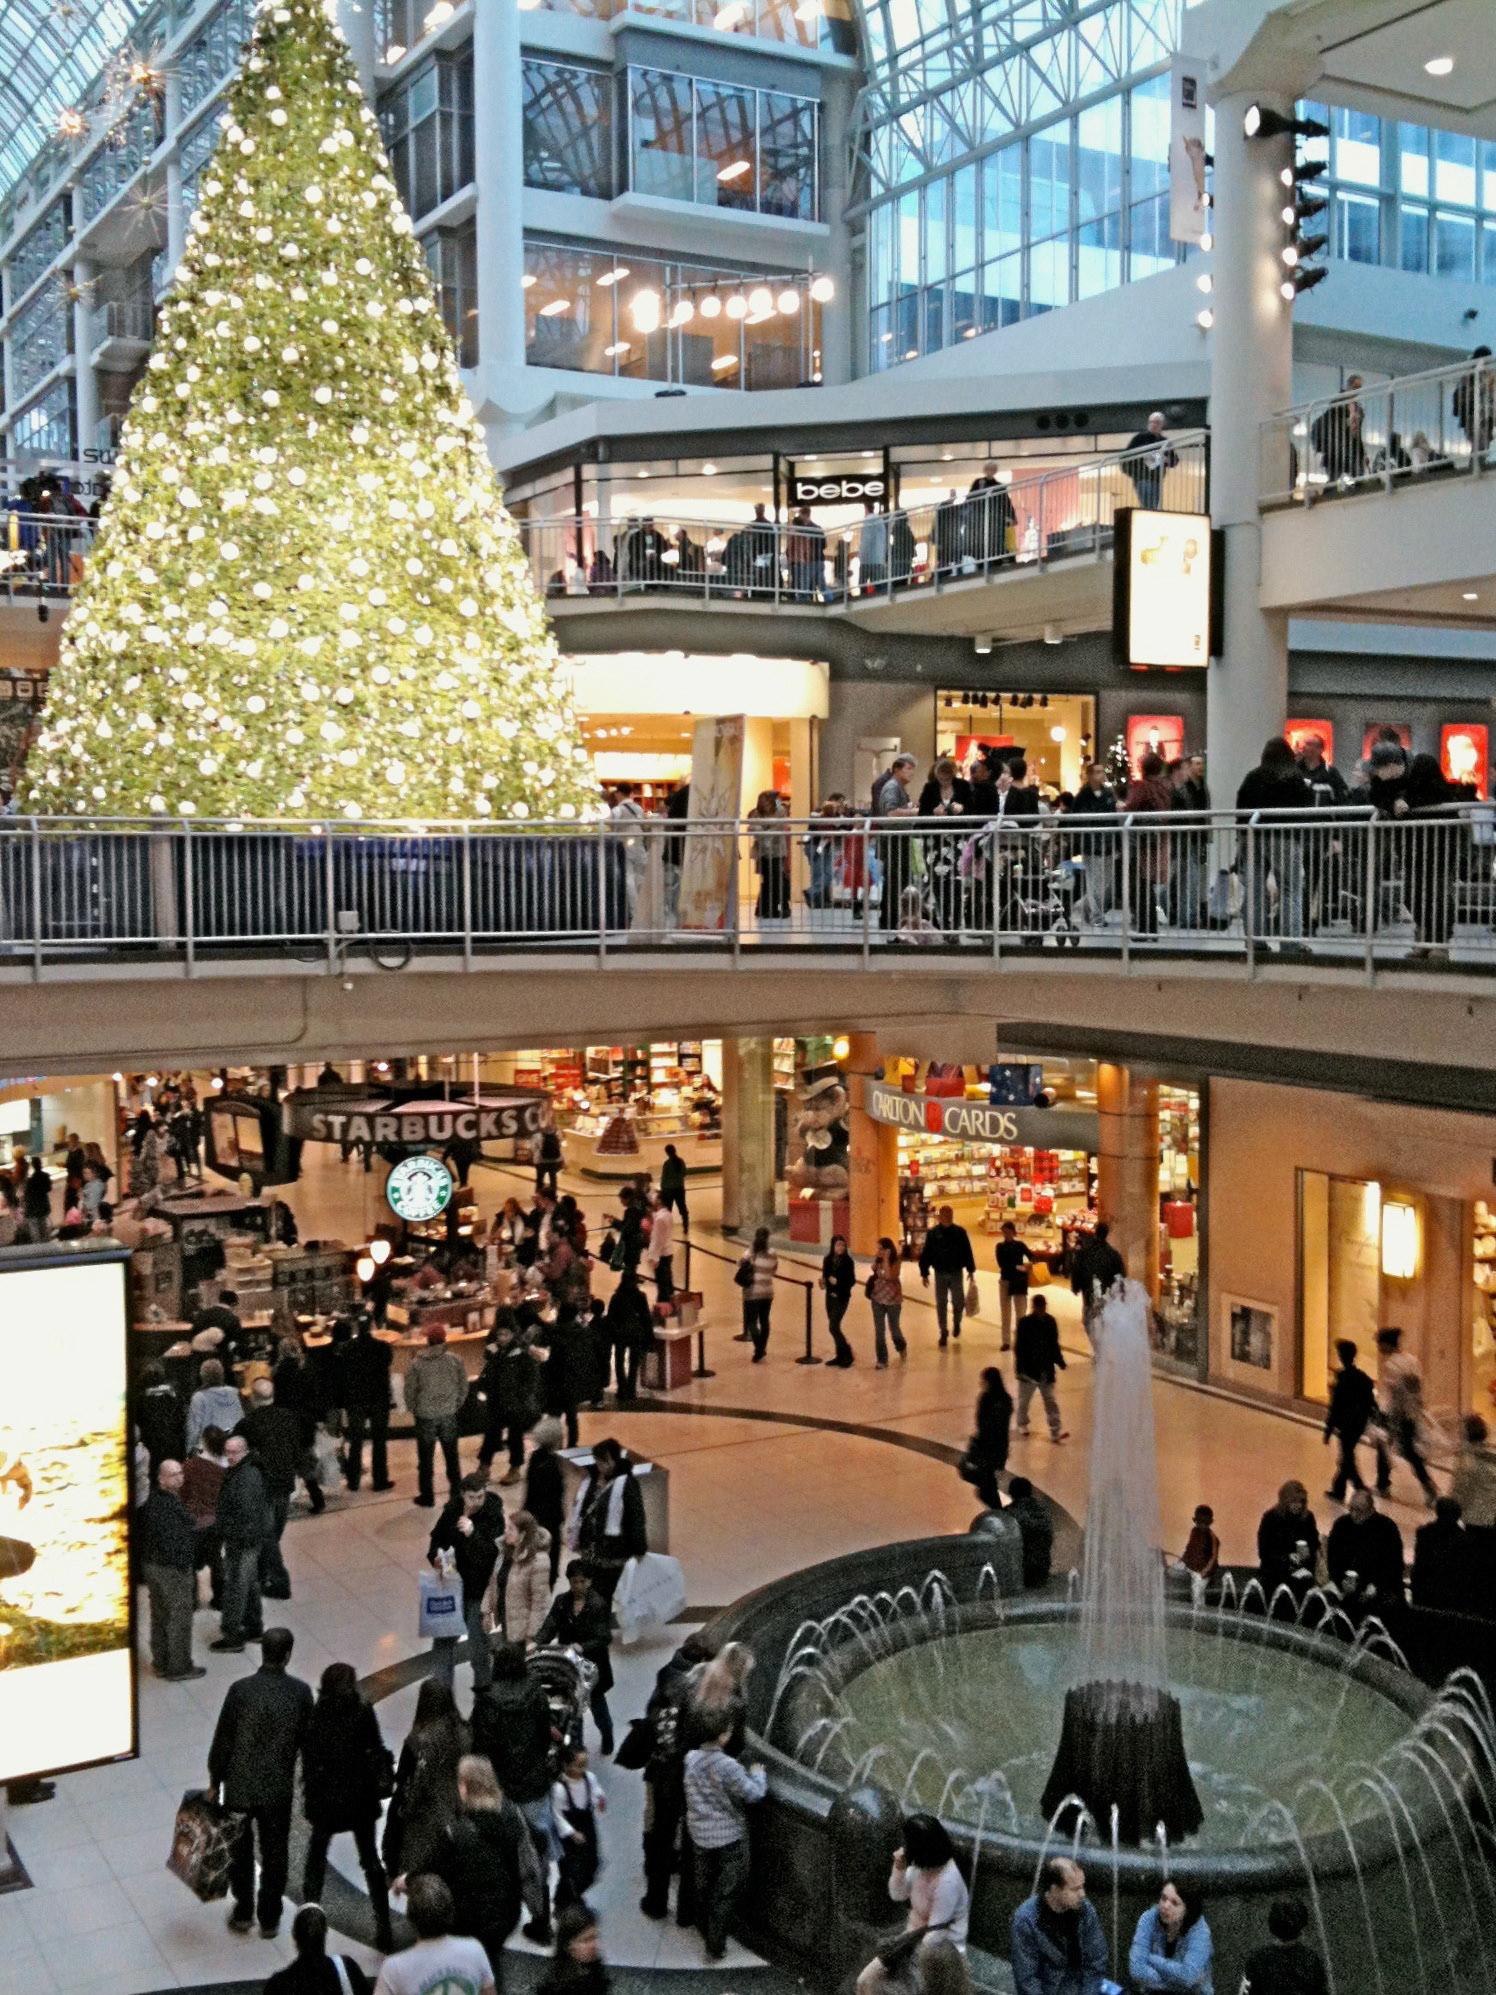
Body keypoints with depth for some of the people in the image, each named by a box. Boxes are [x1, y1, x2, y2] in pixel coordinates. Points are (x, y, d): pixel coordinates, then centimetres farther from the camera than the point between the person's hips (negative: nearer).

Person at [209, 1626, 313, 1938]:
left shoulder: (241, 1690, -19)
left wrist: (214, 1780, 2)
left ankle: (242, 1912, 31)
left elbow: (223, 1739, -11)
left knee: (239, 1849, 20)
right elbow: (306, 1740, -3)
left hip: (239, 1786, -1)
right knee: (274, 1853, 17)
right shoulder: (301, 1692, -15)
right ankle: (269, 1919, 27)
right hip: (279, 1787, 1)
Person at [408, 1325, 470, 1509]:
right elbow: (463, 1386, -2)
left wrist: (412, 1409, 10)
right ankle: (456, 1493, 24)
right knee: (451, 1456, 17)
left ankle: (427, 1497, 18)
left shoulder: (417, 1363, -13)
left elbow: (410, 1390, -7)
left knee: (425, 1459, 11)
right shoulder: (455, 1360, -10)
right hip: (449, 1415, 2)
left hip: (425, 1416, -2)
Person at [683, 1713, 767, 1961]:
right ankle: (715, 1946, 12)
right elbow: (754, 1794, -22)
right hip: (728, 1836, -6)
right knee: (726, 1893, 9)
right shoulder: (727, 1766, -27)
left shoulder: (691, 1758, -7)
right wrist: (757, 1774, -2)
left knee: (703, 1885, 24)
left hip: (699, 1833, 6)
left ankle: (706, 1930, 41)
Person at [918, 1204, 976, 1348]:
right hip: (940, 1274, 0)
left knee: (958, 1303, 0)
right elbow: (925, 1254, -2)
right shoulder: (933, 1233, -4)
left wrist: (971, 1270, 2)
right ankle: (943, 1334, 15)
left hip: (957, 1273, 0)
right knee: (941, 1305, 4)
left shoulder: (960, 1232, -1)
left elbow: (967, 1252, 4)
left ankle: (956, 1322, 31)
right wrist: (924, 1273, -5)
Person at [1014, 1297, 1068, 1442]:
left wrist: (1059, 1361, 6)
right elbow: (1018, 1347, -12)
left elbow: (1054, 1345, 11)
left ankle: (1056, 1430, 2)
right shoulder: (1024, 1323, -13)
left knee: (1051, 1400, 2)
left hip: (1046, 1370, 3)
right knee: (1024, 1398, 14)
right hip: (1028, 1370, -3)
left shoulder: (1050, 1322, 0)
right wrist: (1019, 1366, -17)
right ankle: (1022, 1423, 36)